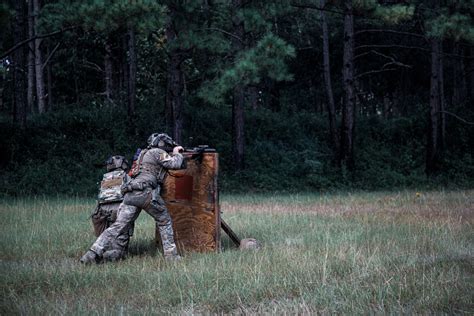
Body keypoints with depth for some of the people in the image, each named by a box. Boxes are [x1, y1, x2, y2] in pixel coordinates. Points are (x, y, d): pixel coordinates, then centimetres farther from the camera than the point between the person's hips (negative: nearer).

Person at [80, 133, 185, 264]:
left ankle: (93, 253, -13)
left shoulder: (144, 153, 32)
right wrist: (177, 153, 17)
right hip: (145, 192, -7)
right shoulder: (158, 152, 6)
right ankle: (171, 254, 9)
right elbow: (175, 164, -3)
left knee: (119, 226, -1)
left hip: (130, 194, 7)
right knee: (164, 221, 11)